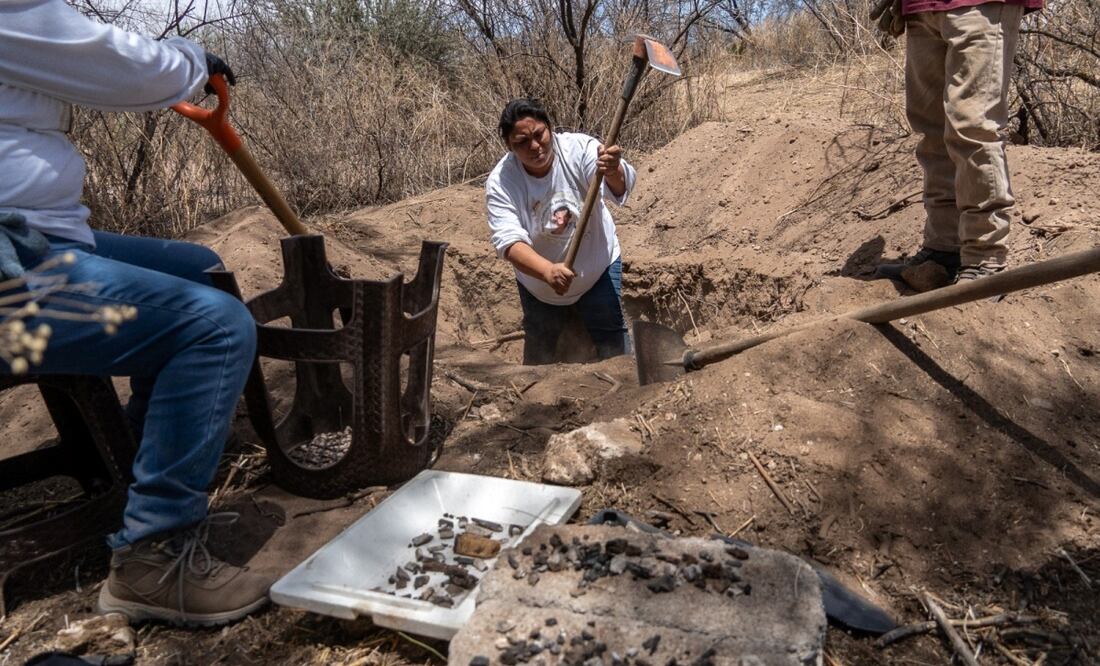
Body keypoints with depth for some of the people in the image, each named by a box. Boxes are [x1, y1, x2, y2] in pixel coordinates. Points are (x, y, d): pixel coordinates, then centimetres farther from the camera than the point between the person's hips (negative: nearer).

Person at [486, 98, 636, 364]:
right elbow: (509, 241, -35)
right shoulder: (500, 182, -25)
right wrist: (548, 271, -53)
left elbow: (621, 188, -41)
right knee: (539, 352, 20)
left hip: (598, 267, -1)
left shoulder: (578, 148, -25)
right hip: (538, 279, 1)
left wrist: (614, 172, -66)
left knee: (614, 344, 3)